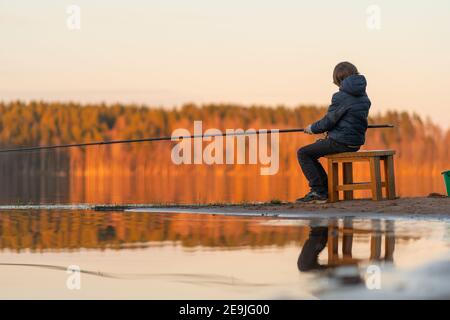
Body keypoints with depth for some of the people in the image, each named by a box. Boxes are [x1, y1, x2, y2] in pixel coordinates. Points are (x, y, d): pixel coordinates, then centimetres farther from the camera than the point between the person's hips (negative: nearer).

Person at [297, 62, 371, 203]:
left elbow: (328, 121, -13)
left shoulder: (340, 97, -16)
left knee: (302, 153, 4)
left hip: (340, 142, -9)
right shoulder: (364, 97, 9)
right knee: (313, 150, 27)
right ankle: (325, 187, 22)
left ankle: (319, 191, -4)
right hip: (356, 142, 9)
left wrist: (312, 128, 7)